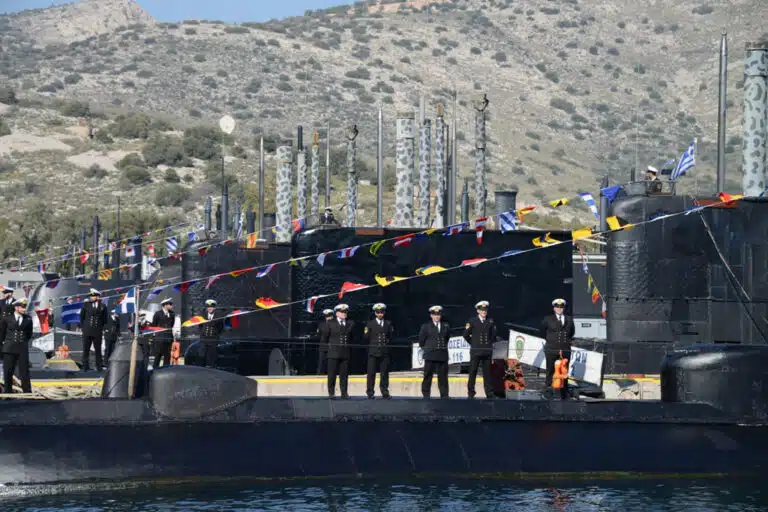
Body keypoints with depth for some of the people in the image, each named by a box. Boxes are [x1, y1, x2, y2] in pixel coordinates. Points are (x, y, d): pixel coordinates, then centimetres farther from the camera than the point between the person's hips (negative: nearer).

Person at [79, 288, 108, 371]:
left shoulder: (102, 306, 3)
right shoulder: (86, 305, 3)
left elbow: (104, 318, 10)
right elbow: (82, 316, 10)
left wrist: (101, 327, 5)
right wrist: (83, 326, 7)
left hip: (97, 331, 0)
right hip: (87, 331, 0)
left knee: (98, 349, 3)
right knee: (86, 349, 1)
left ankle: (99, 366, 8)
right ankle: (85, 366, 5)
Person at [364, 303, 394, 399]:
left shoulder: (388, 324, 13)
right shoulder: (370, 324, 5)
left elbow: (391, 336, 17)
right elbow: (366, 337, 3)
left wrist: (388, 342, 5)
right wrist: (372, 344, 2)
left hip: (385, 352, 2)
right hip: (373, 352, -2)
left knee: (385, 372, 2)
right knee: (371, 373, -3)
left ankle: (384, 391, 7)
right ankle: (370, 392, 1)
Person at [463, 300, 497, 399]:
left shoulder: (490, 321, 9)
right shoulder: (472, 321, 1)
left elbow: (493, 335, 18)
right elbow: (466, 335, 3)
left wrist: (489, 343, 10)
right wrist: (473, 343, 5)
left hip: (487, 351, 2)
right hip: (475, 351, -2)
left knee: (487, 372, 3)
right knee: (473, 372, -1)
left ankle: (489, 393, 5)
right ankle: (471, 393, 3)